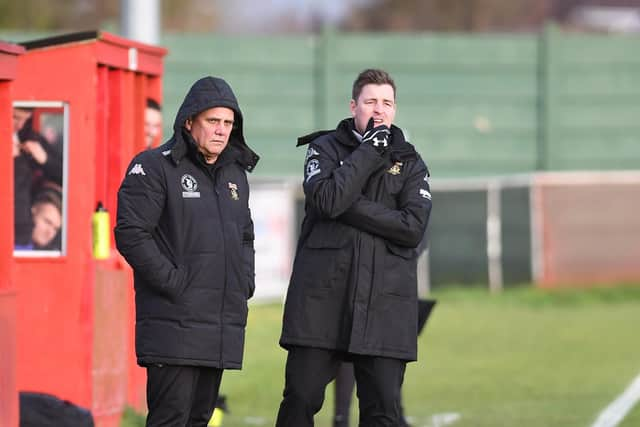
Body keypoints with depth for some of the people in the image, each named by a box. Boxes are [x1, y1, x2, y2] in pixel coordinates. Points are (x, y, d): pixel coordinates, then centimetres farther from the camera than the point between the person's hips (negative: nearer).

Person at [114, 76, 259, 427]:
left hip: (224, 326, 8)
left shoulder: (235, 173, 18)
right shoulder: (155, 167, -6)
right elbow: (131, 234, -13)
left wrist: (245, 281, 12)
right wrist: (173, 282, -17)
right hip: (174, 324, -7)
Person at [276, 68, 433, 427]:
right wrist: (367, 152, -9)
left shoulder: (410, 163, 11)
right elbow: (326, 199, -13)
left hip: (383, 305, 1)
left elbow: (413, 227, -5)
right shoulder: (326, 148, 7)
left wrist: (351, 204, -10)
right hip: (322, 298, -1)